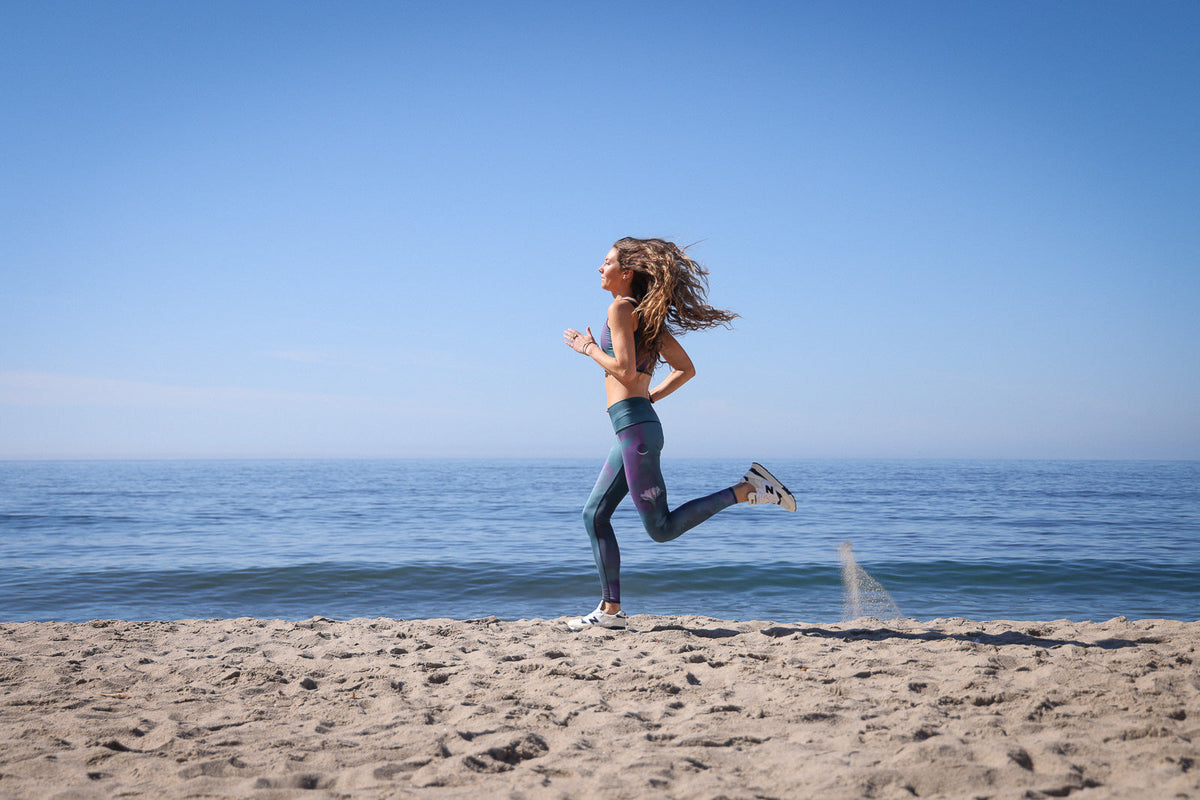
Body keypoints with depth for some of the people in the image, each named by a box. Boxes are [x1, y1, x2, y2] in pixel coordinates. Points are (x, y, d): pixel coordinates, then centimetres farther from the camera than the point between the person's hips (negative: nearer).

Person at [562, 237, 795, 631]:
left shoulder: (622, 308, -9)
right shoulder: (649, 316, 17)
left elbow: (625, 370, -19)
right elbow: (686, 369, 18)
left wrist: (588, 348, -5)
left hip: (635, 426, -10)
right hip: (632, 428, 10)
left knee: (661, 528, -5)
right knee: (594, 515, 11)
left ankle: (748, 489, -6)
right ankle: (611, 609, 13)